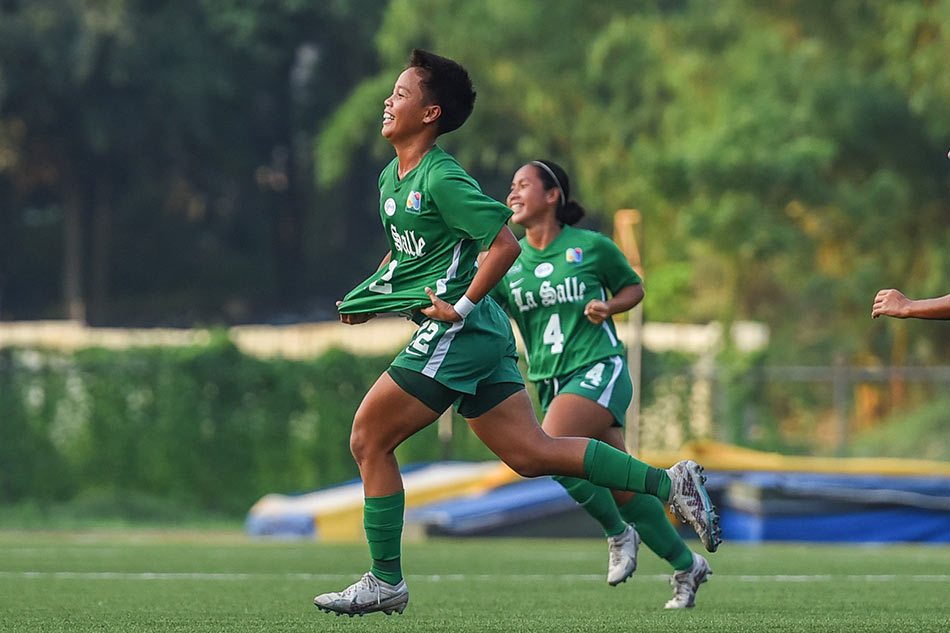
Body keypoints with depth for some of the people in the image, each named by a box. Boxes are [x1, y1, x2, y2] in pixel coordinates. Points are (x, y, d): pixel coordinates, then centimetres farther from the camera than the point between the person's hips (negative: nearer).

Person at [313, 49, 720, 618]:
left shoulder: (443, 179, -15)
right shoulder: (391, 178, 14)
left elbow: (504, 245, -20)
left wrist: (461, 307, -18)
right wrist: (368, 298, 19)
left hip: (458, 334, -9)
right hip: (477, 337, 9)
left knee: (369, 439, -4)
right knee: (531, 453, 6)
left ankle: (385, 582, 3)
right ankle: (669, 482, 6)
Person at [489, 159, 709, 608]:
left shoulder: (592, 247, -2)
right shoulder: (508, 261, 7)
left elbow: (633, 287, 12)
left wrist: (608, 307, -7)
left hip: (600, 371, -5)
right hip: (550, 384, 5)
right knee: (621, 488, 4)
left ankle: (618, 532, -8)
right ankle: (686, 565, 20)